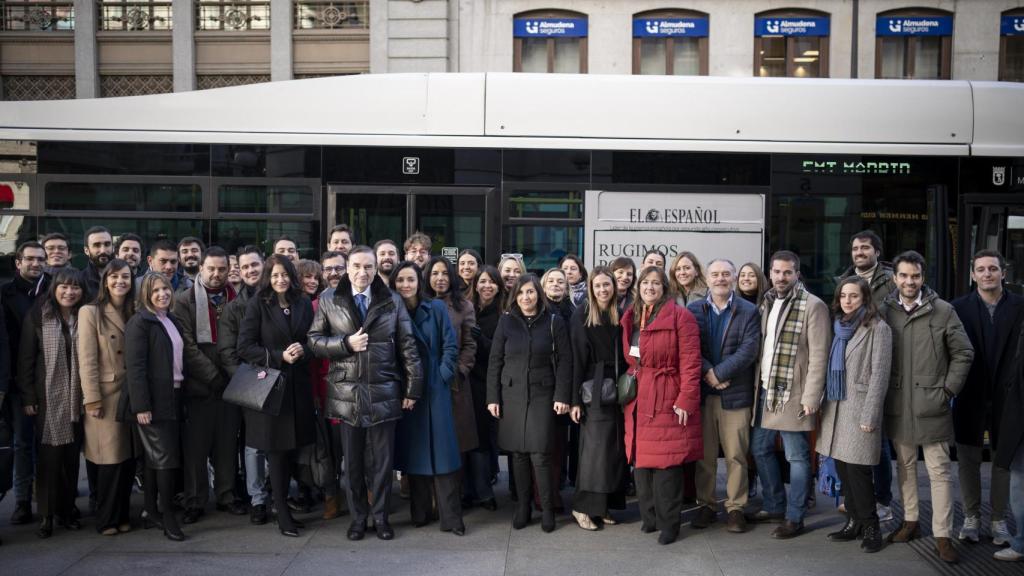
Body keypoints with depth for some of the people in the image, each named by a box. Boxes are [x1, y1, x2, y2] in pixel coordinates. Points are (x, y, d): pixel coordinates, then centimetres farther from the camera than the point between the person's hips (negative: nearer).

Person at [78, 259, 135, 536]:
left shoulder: (134, 314, 12)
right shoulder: (90, 312, -4)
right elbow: (87, 361, -9)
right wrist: (92, 400, -14)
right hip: (106, 396, -5)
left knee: (128, 459, 7)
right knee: (110, 460, -2)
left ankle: (122, 515, 18)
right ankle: (107, 520, 11)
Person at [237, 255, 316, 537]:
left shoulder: (303, 304, 9)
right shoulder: (257, 305, -2)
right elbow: (245, 347, -7)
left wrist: (303, 351, -7)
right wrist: (280, 357, -15)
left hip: (297, 385, 4)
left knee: (291, 447, 7)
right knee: (277, 449, 0)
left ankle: (283, 503, 20)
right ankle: (282, 514, 7)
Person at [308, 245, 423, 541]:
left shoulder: (392, 301, 4)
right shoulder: (329, 302, 5)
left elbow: (407, 345, 4)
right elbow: (314, 340, 3)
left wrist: (413, 386, 0)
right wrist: (346, 343, -12)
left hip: (383, 392, 0)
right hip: (347, 392, 0)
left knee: (383, 459, 6)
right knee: (353, 460, 10)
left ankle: (381, 516, 21)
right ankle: (357, 516, 24)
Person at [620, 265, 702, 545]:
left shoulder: (680, 317, -8)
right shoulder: (630, 318, 13)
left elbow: (690, 362, -12)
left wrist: (686, 400, -16)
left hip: (667, 401, -6)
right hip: (638, 401, 6)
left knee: (666, 462, -3)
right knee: (641, 460, 11)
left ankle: (669, 522, 10)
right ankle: (649, 515, 26)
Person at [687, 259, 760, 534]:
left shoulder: (749, 312, 2)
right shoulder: (693, 310, 8)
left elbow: (748, 350, -9)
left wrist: (717, 373, -15)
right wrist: (707, 373, -15)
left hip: (736, 394, -2)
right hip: (701, 393, 2)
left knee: (736, 455, 3)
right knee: (704, 455, 8)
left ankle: (736, 508, 14)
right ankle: (706, 505, 19)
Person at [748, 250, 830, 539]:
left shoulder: (813, 306, -10)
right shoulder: (767, 302, 13)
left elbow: (819, 355, -13)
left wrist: (811, 396, -17)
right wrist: (756, 385, 10)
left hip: (792, 393, -8)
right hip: (765, 390, 8)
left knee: (797, 456, 1)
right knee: (760, 448, 16)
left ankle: (794, 518, 13)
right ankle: (774, 506, 31)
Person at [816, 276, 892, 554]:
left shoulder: (877, 328, -5)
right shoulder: (839, 326, 15)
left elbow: (879, 374, -10)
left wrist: (869, 416, -14)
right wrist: (824, 404, 9)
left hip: (858, 407, -6)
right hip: (835, 406, 6)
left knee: (857, 468, -6)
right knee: (842, 467, 8)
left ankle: (870, 527, 7)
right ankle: (854, 522, 18)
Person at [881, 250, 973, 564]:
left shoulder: (943, 311, -5)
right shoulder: (884, 311, 1)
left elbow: (964, 353, 1)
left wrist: (948, 390, -3)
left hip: (932, 406, -3)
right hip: (897, 406, 3)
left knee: (939, 471, 1)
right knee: (905, 466, 15)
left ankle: (942, 536, 7)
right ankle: (910, 521, 29)